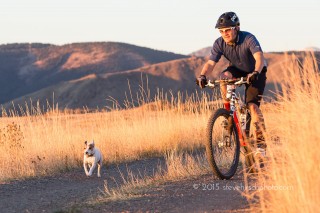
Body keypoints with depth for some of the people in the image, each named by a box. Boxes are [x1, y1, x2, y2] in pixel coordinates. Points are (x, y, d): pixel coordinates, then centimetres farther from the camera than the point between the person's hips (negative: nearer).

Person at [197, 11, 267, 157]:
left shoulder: (248, 39, -31)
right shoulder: (219, 43, -20)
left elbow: (259, 57, -45)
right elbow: (211, 62, -27)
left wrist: (255, 73, -63)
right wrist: (202, 75, -47)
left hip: (256, 72, -4)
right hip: (237, 69, 4)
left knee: (252, 105, -18)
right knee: (224, 76, -31)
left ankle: (261, 142, -11)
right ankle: (228, 110, -16)